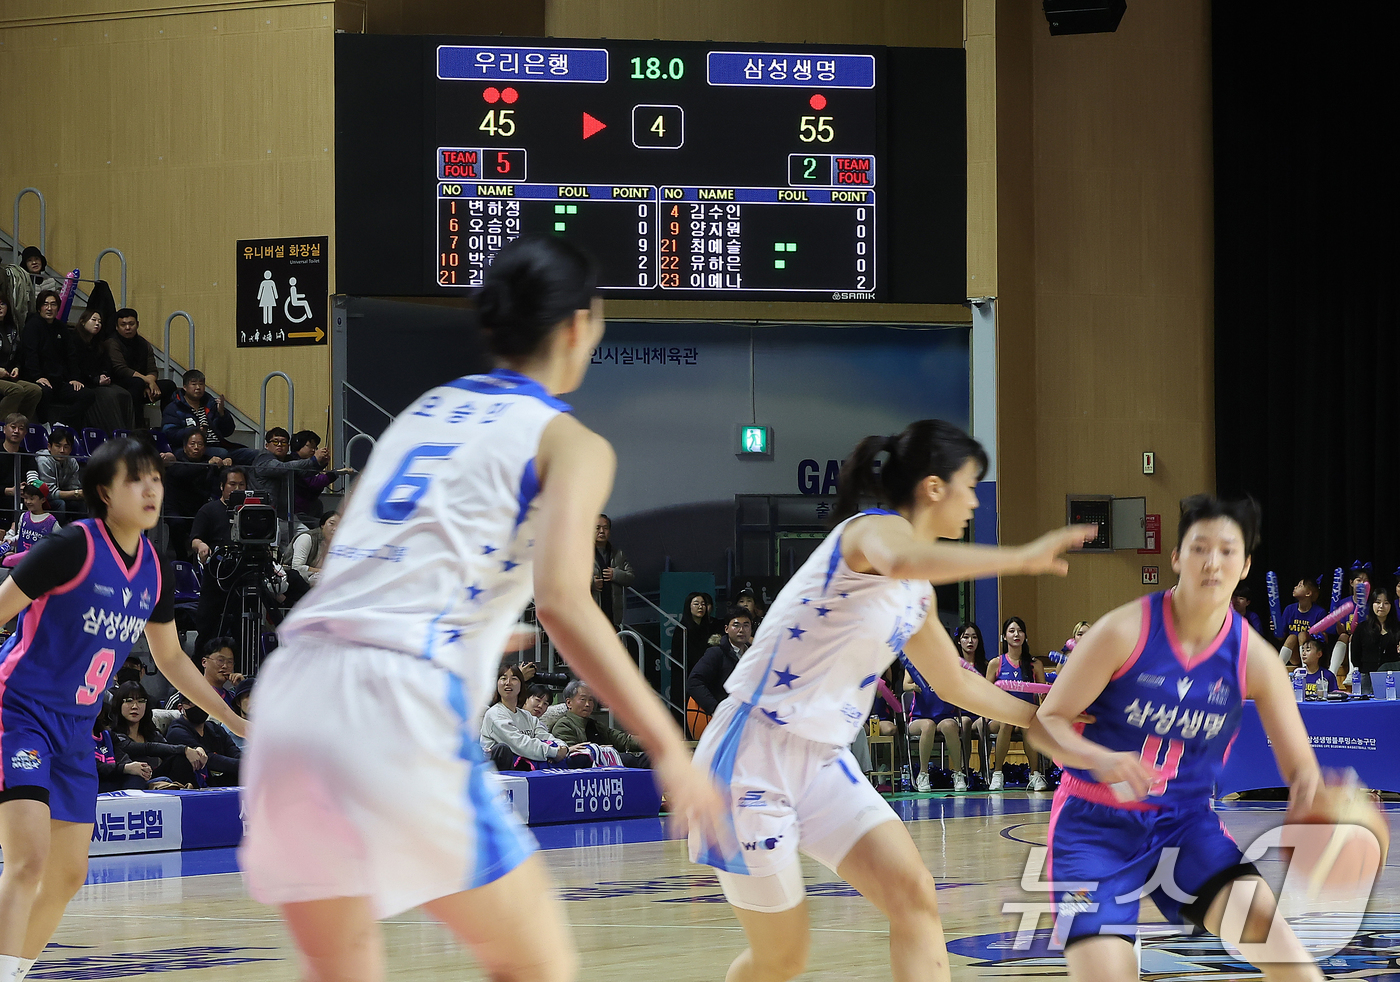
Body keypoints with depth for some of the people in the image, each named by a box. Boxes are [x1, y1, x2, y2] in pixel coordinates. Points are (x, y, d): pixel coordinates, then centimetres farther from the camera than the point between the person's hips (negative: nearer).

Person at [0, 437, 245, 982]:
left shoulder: (155, 574, 5)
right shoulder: (73, 547, -17)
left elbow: (170, 658, 20)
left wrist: (238, 722, 21)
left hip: (76, 729, 8)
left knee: (68, 875, 11)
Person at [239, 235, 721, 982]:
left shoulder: (421, 411, 25)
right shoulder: (570, 443, 5)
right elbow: (561, 602, -11)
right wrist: (666, 747, -12)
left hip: (292, 692, 6)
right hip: (400, 710, -6)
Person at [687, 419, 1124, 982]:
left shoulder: (917, 594, 13)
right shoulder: (875, 529, -14)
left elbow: (956, 684, 29)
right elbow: (901, 561, -41)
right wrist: (1021, 558, -44)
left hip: (823, 764, 8)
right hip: (754, 759, -8)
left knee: (913, 897, -11)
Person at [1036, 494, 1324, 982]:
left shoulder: (1255, 658, -6)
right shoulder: (1125, 631, -15)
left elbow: (1301, 768, -1)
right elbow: (1049, 722, -11)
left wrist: (1311, 798, -26)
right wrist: (1105, 761, -32)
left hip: (1184, 822, 3)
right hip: (1096, 825, -3)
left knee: (1265, 917, -23)